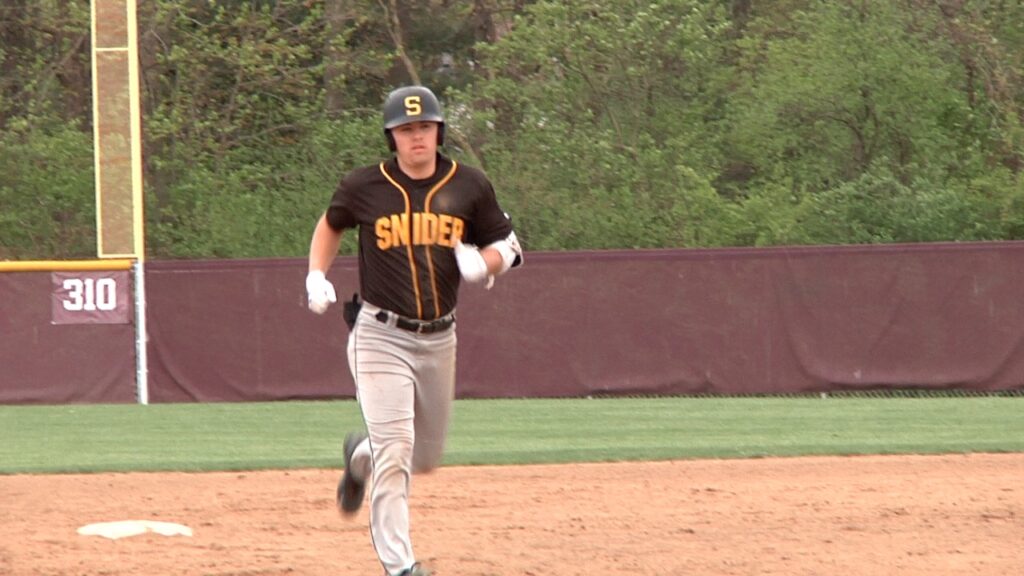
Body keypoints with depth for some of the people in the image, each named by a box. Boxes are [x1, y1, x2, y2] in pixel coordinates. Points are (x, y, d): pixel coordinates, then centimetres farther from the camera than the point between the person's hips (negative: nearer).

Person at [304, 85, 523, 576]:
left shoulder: (469, 187, -1)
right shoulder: (364, 188, -5)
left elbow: (508, 248, 8)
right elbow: (330, 224, 15)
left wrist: (483, 264, -15)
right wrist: (316, 276, 0)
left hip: (439, 338, 4)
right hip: (380, 337, -4)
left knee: (426, 457, 16)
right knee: (396, 448, -15)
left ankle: (360, 456, 47)